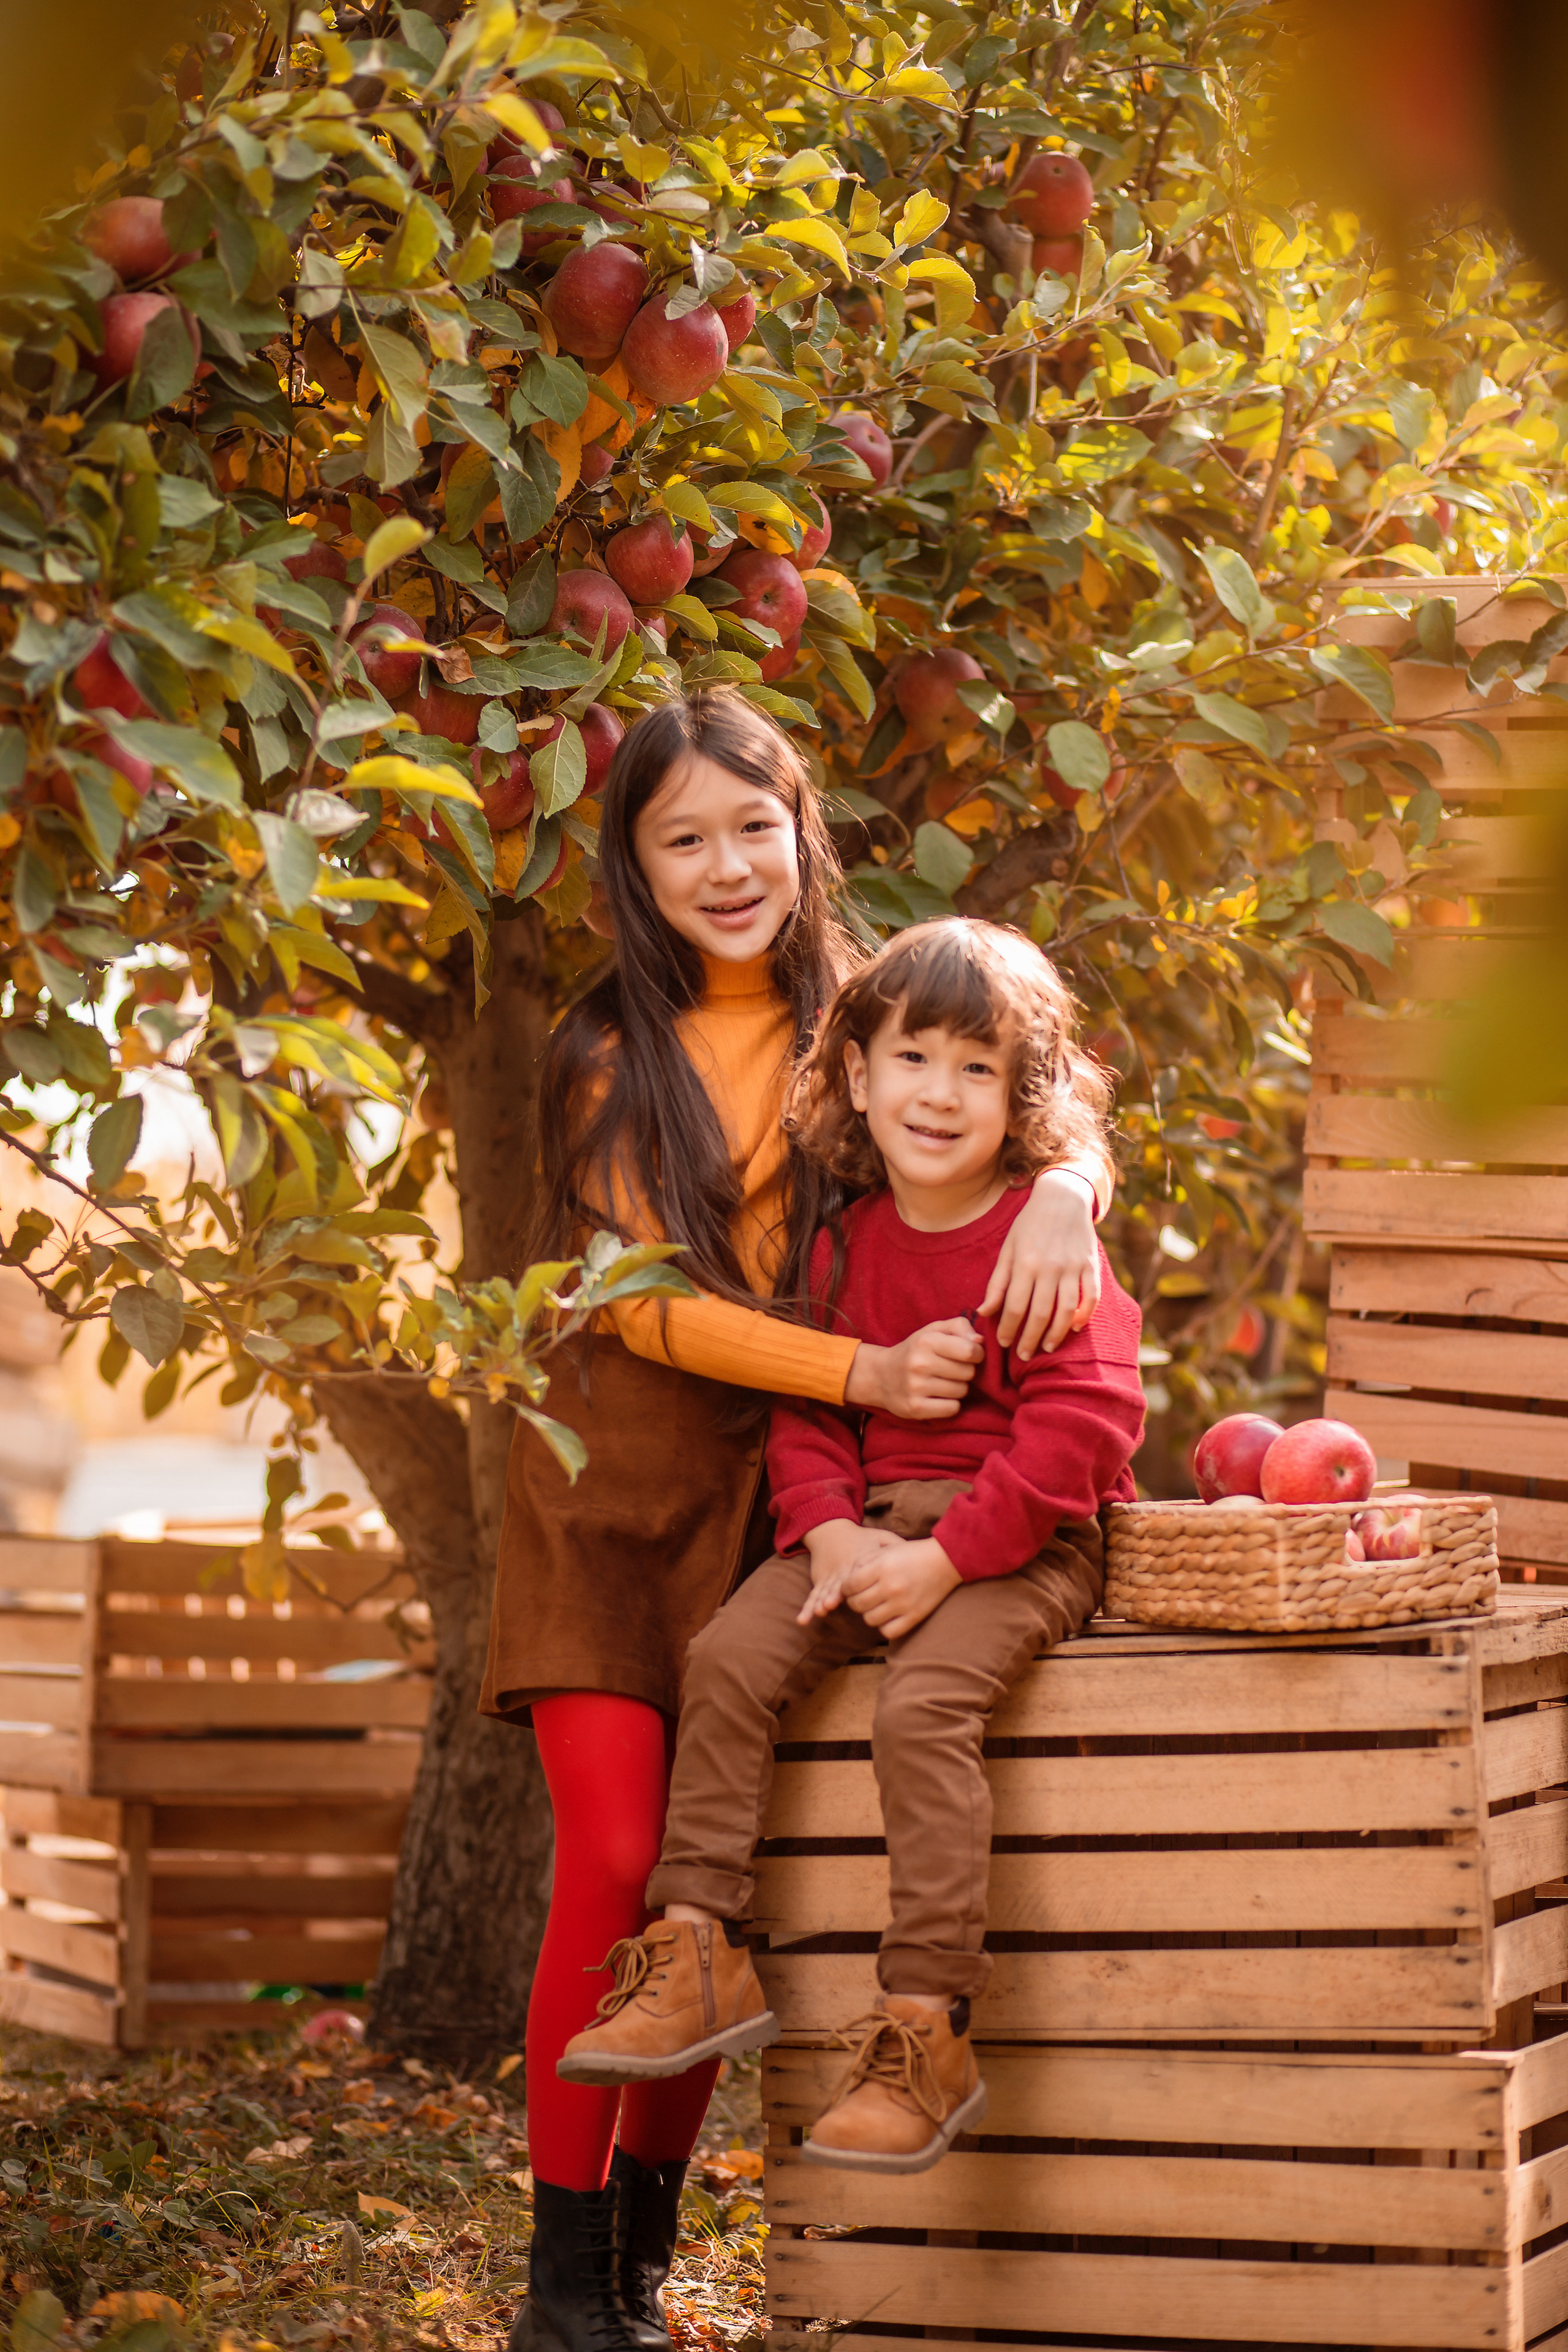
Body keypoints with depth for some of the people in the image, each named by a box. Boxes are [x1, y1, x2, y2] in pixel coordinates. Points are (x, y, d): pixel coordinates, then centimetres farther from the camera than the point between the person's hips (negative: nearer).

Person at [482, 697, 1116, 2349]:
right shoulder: (607, 1053, -3)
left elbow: (1045, 1106, -1)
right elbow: (651, 1304, -11)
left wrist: (1063, 1189, -26)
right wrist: (867, 1374, -24)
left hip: (780, 1501, 2)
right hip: (616, 1490, -2)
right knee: (613, 1862, -12)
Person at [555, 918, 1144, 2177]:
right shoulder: (846, 1244, 9)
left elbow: (1078, 1427, -16)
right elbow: (805, 1410, 11)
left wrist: (944, 1557, -21)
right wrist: (830, 1533, -9)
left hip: (1022, 1541, -6)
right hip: (872, 1524, 6)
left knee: (922, 1704, -28)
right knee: (729, 1657, -14)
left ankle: (926, 2028, -23)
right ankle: (702, 1957, -7)